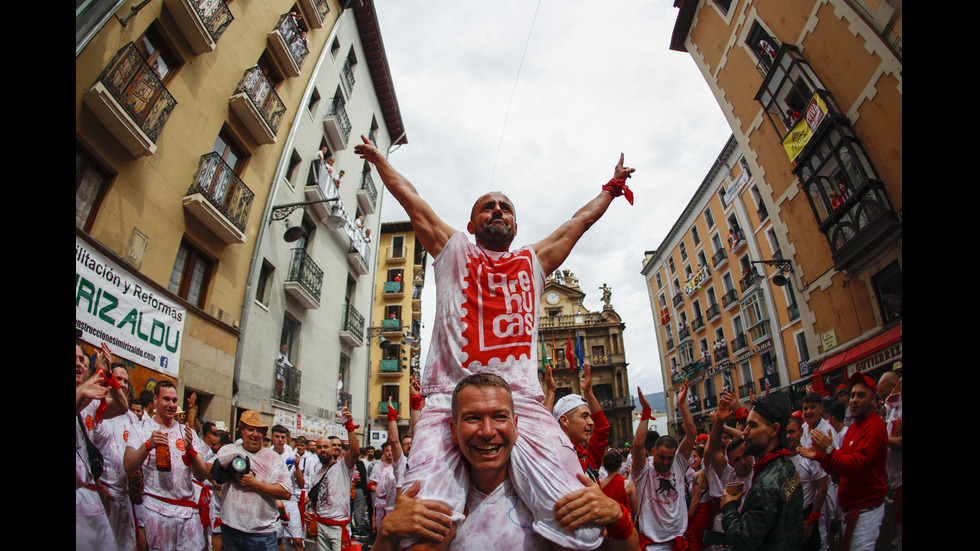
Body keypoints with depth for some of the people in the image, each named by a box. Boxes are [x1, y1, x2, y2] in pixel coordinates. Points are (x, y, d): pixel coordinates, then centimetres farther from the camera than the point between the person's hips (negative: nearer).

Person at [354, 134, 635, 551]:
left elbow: (582, 219, 36)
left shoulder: (533, 261, 24)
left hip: (523, 401, 2)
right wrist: (379, 159, 38)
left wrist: (611, 186, 47)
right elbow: (410, 197, 26)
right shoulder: (453, 252, 19)